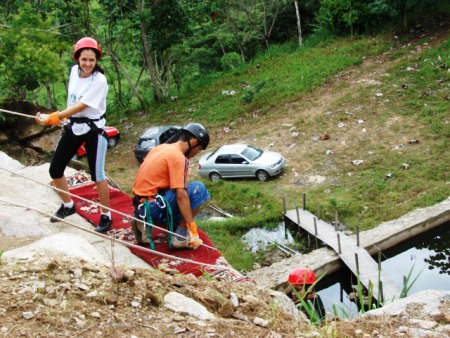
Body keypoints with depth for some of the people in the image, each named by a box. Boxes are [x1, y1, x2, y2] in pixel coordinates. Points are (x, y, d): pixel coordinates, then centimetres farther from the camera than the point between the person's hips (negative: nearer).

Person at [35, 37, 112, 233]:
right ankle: (68, 206, 31)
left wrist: (53, 118, -34)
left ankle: (106, 216, 12)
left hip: (93, 130, -6)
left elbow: (81, 106, -26)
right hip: (73, 127, 7)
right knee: (55, 170, 8)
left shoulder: (99, 80, -19)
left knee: (97, 175, -5)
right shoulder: (74, 71, 0)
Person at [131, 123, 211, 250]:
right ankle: (181, 237, -8)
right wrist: (193, 229, -17)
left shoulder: (161, 148, 13)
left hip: (141, 206, 9)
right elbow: (181, 196, -20)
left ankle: (146, 223, 10)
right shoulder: (178, 157, -13)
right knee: (198, 189, -8)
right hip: (152, 206, -9)